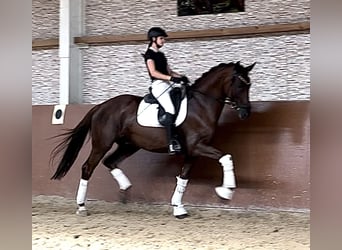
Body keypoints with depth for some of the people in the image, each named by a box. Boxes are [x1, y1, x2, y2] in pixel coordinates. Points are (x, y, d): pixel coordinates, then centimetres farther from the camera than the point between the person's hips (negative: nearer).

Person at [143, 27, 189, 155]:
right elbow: (153, 72, -15)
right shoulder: (149, 54, -2)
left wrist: (181, 77, 2)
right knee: (170, 110, -26)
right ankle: (172, 143, -32)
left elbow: (169, 71, 22)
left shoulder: (161, 55, 23)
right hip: (158, 85, -10)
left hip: (168, 84, 10)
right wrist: (171, 78, -23)